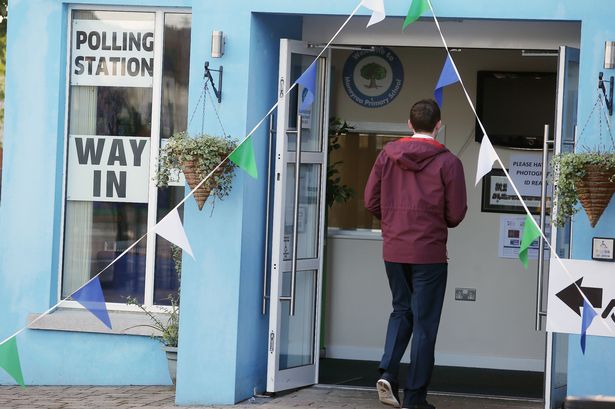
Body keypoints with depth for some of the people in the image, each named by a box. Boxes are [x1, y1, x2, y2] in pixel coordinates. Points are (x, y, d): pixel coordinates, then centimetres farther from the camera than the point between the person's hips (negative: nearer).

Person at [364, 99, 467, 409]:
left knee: (401, 311, 21)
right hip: (429, 252, -3)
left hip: (393, 250, 3)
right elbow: (456, 214, -7)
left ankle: (388, 372, 0)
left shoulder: (388, 154, 1)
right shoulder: (447, 162, -8)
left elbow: (371, 202, 3)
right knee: (424, 322, 5)